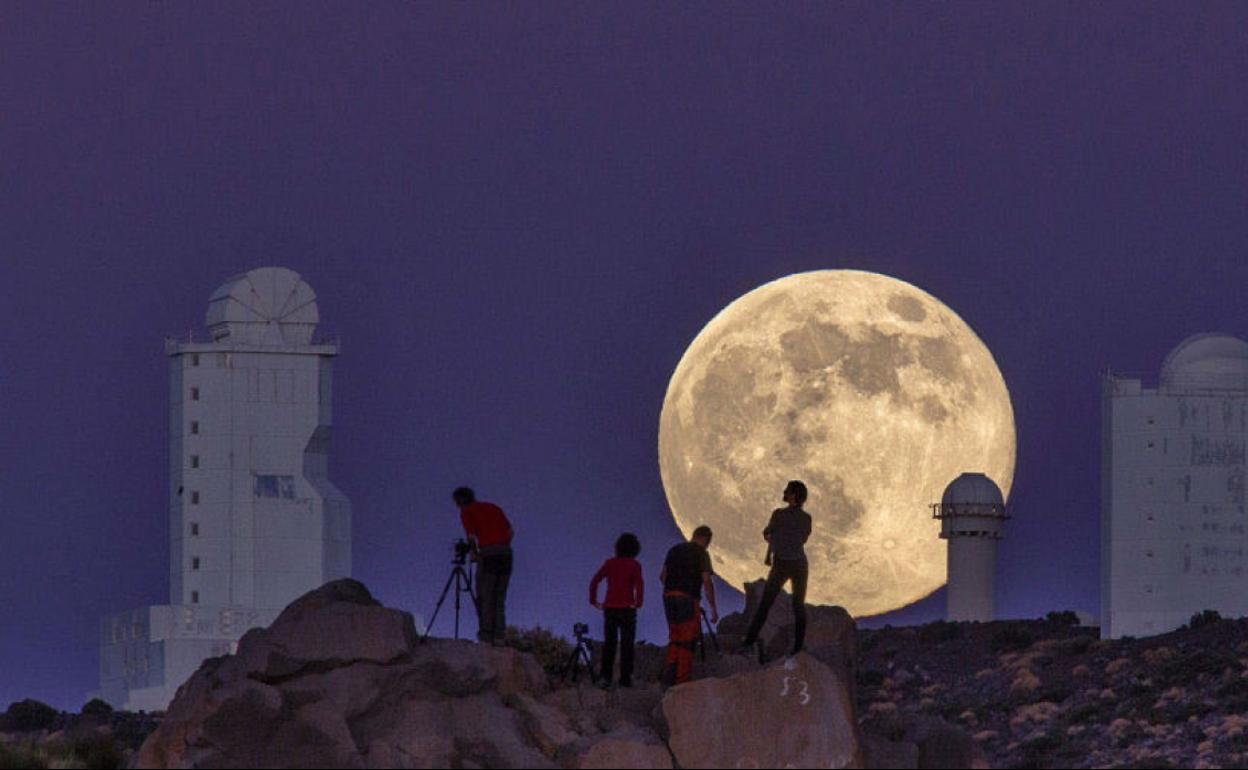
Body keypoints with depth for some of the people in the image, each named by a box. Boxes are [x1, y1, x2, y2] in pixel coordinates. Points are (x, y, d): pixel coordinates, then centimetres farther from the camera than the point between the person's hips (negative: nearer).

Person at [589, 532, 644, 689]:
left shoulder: (610, 563, 6)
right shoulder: (634, 565, -4)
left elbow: (594, 581, 1)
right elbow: (639, 584, -18)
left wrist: (594, 601, 3)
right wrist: (638, 603, -13)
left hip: (609, 607, 3)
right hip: (627, 608, -3)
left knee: (609, 643, 10)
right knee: (626, 644, 5)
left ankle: (605, 676, -3)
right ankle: (625, 678, 3)